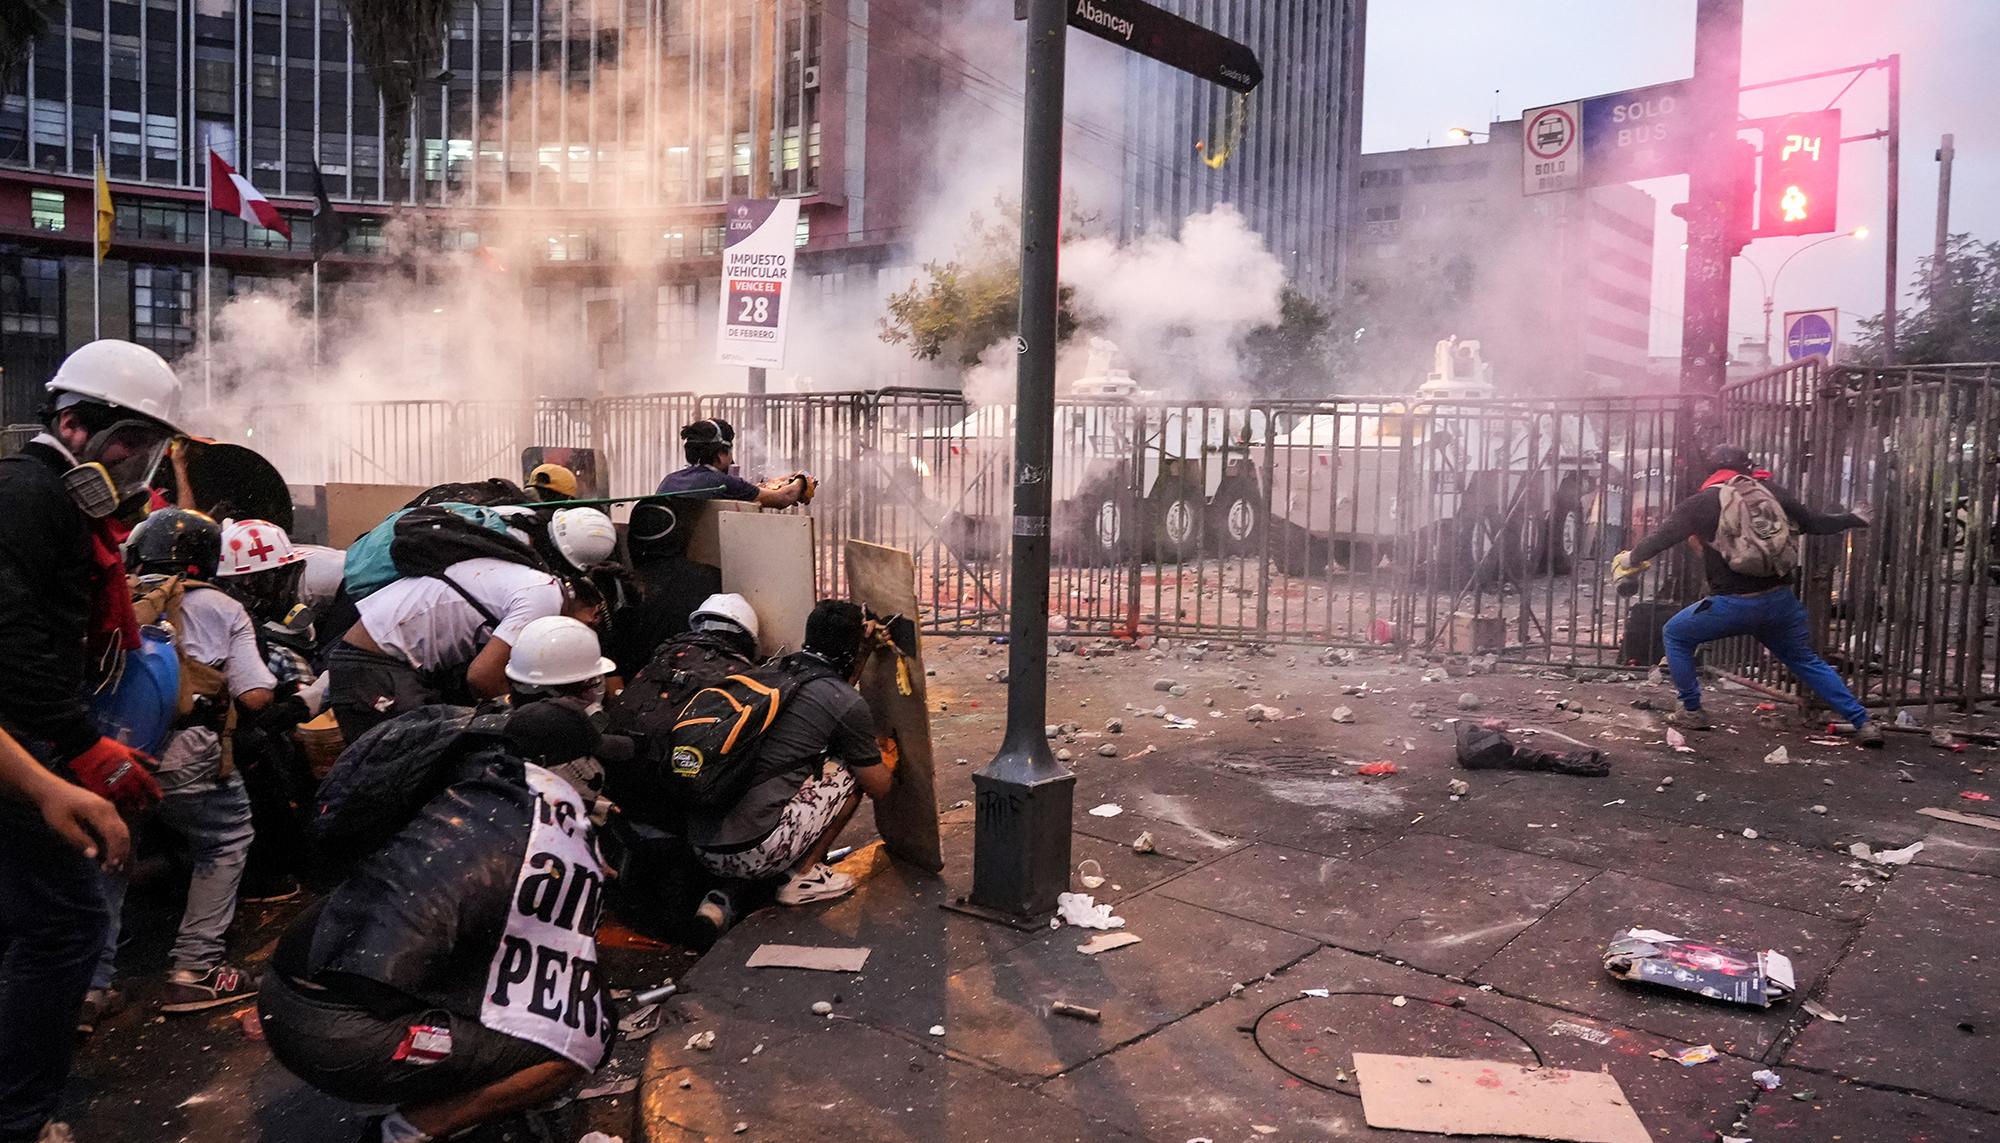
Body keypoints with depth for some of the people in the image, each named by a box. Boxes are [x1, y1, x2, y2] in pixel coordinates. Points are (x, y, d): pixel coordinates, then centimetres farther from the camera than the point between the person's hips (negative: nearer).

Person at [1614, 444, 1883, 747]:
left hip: (1733, 604, -4)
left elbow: (1662, 537, 2)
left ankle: (1692, 712, 18)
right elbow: (1816, 523, 18)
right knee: (1807, 660, 21)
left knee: (1676, 635, 17)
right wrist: (1854, 518, 37)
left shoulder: (1702, 503, -1)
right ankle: (1863, 724, 17)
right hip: (1780, 601, 4)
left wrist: (1630, 559, 20)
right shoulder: (1773, 492, 8)